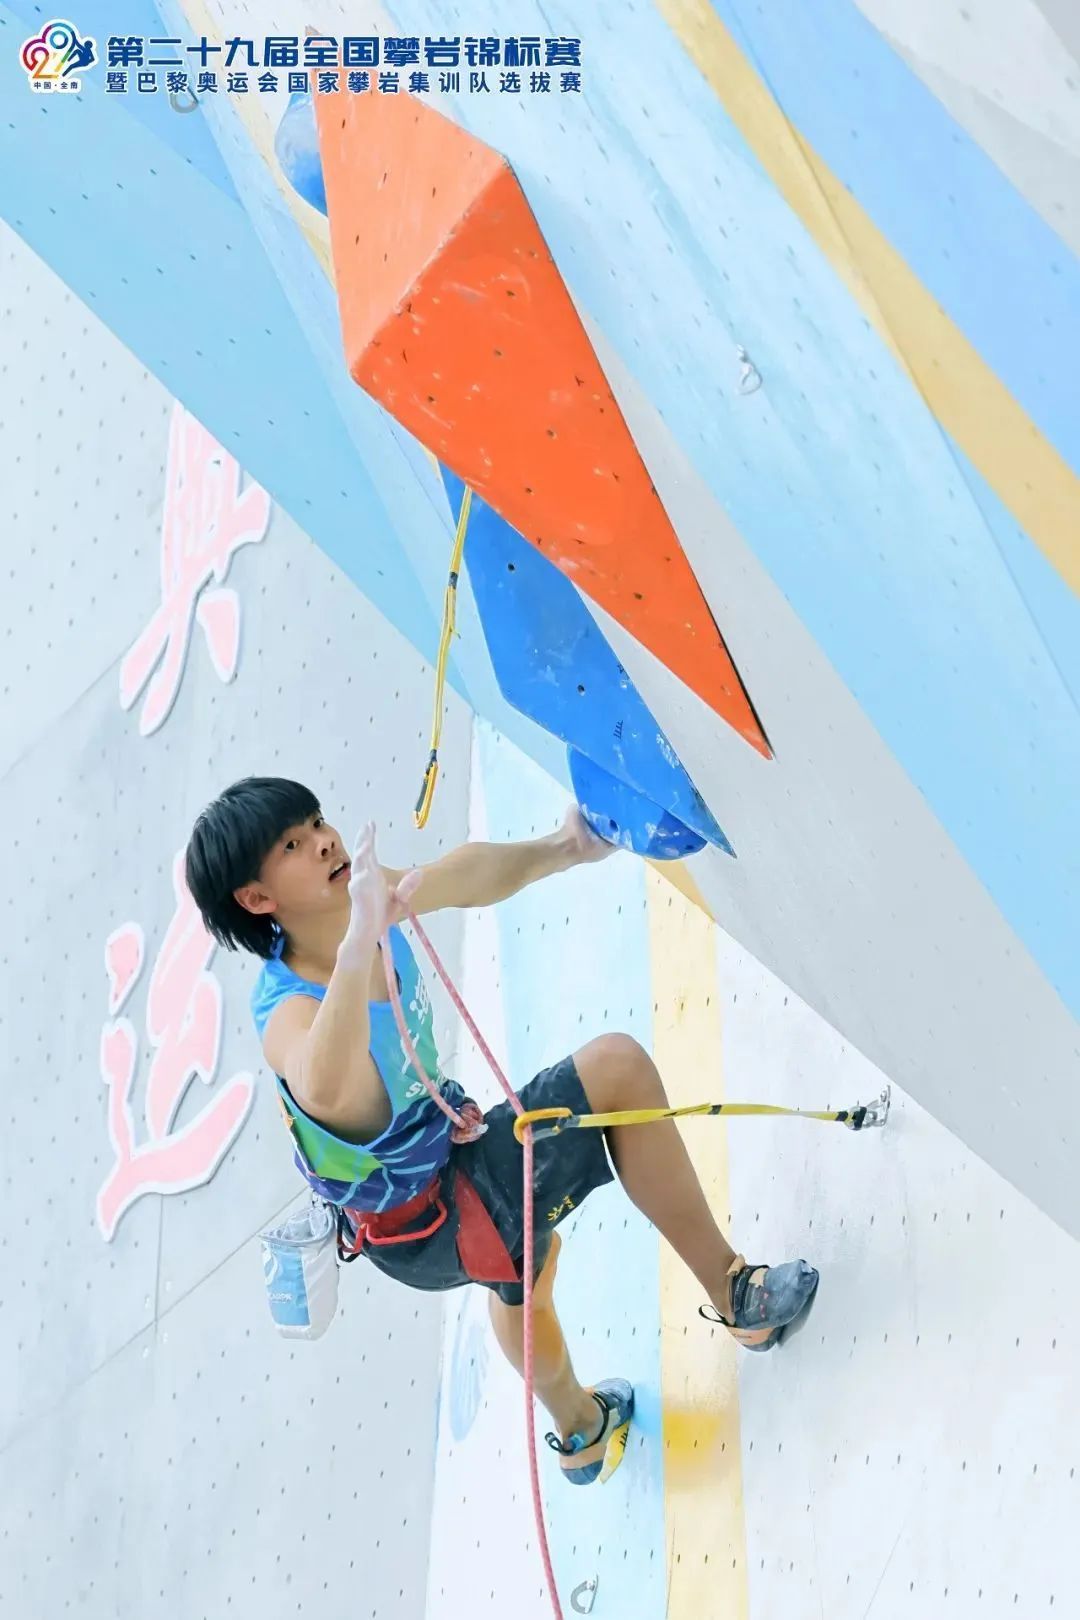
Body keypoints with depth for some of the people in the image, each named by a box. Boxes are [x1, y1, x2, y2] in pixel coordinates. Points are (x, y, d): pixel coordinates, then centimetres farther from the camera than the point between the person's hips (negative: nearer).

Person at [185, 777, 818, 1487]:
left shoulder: (372, 898, -15)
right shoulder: (289, 1013, -36)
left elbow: (467, 876, -3)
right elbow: (324, 1091, -59)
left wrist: (559, 848, -21)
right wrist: (361, 938, -68)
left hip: (440, 1155, 9)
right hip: (431, 1221, -9)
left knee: (530, 1258, 39)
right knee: (619, 1066, -14)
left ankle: (579, 1429, 70)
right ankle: (737, 1295, 3)